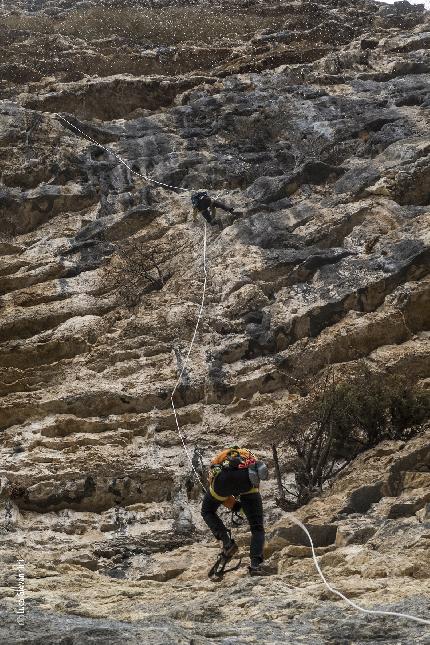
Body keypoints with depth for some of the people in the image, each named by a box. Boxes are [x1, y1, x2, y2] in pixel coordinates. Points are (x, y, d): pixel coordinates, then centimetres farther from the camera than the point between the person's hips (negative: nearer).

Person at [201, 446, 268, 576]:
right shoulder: (248, 454, 43)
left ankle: (227, 542, 10)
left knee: (207, 512, 29)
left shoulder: (217, 459, 42)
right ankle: (256, 564, -4)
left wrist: (234, 505, 35)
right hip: (247, 478, 0)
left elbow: (217, 494, 32)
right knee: (257, 528, 13)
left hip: (223, 477, 0)